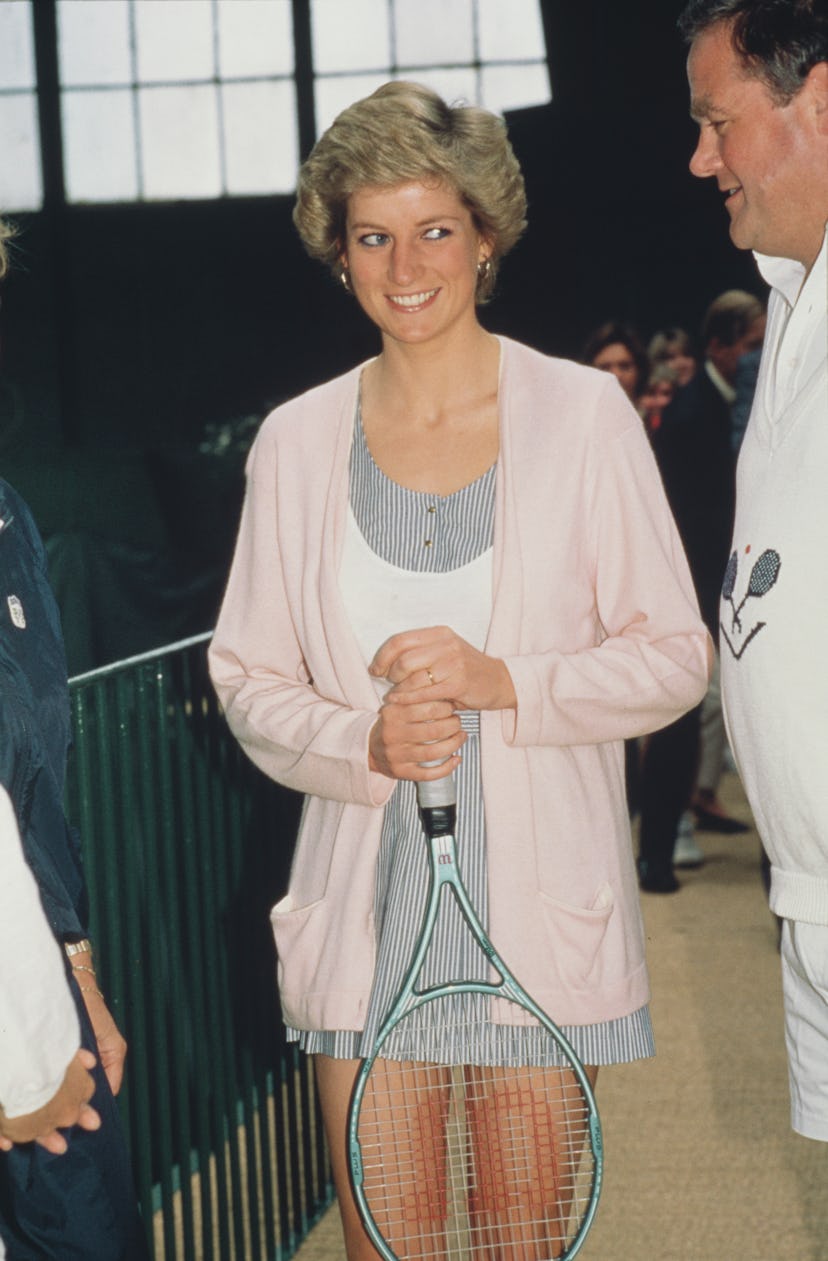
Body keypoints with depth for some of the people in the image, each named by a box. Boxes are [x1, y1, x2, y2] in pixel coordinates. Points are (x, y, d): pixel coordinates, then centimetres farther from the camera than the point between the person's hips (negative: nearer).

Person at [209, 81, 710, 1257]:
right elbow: (247, 675, 7)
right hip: (363, 926, 2)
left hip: (543, 917, -1)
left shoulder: (585, 414, -2)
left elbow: (675, 656, -1)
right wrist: (362, 743, -12)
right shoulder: (297, 441, 4)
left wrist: (506, 683, -17)